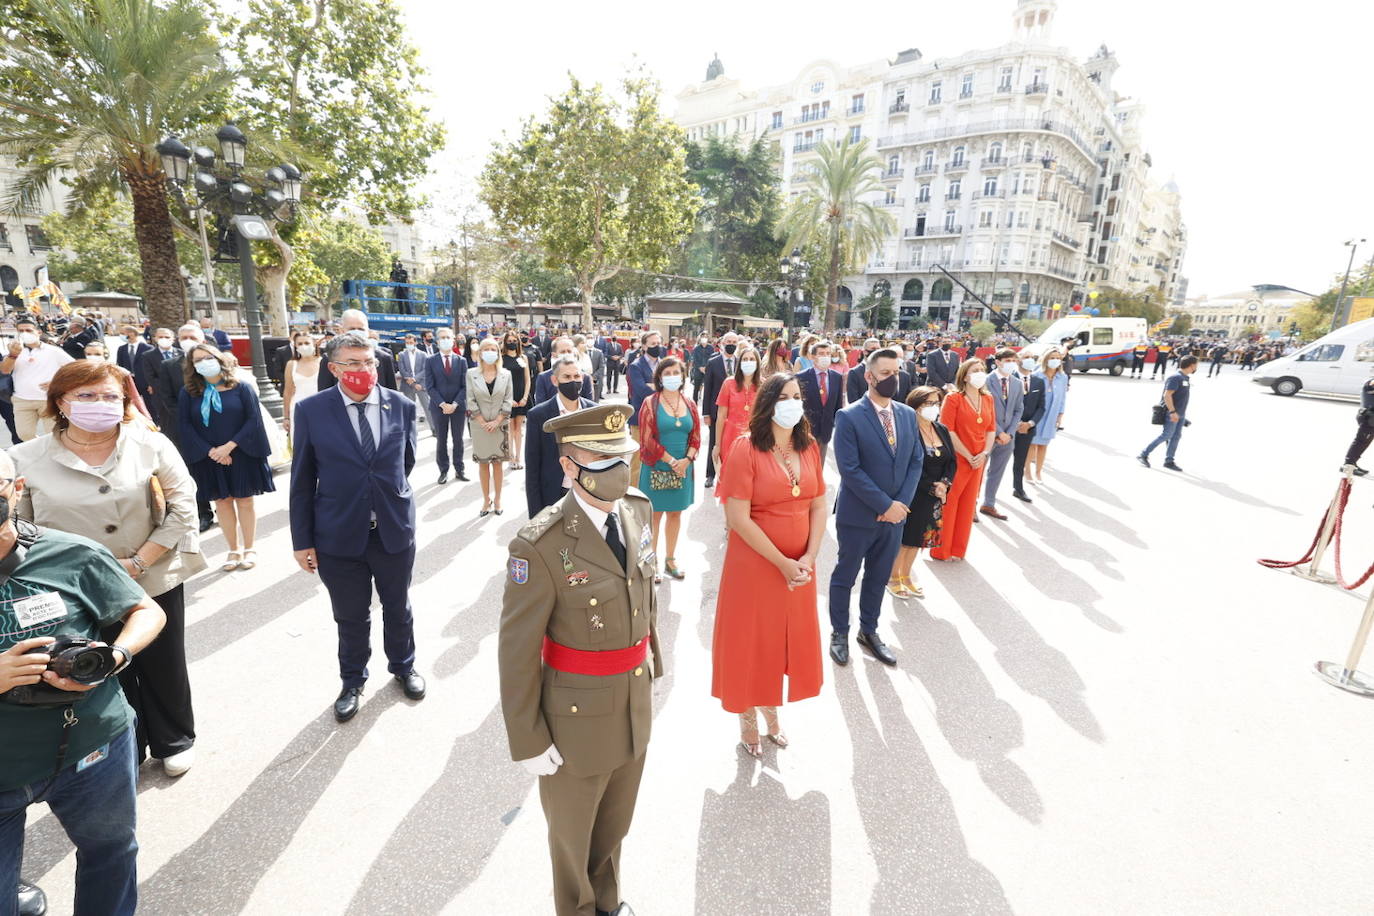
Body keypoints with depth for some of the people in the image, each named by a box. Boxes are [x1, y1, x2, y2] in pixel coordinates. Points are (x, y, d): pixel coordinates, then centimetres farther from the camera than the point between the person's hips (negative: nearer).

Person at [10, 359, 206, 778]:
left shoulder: (152, 445, -6)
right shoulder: (26, 459, -4)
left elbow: (182, 506, -8)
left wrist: (139, 561, -15)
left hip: (155, 583, 0)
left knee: (165, 668, 15)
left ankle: (175, 742, 38)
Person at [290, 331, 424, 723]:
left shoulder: (402, 406, -5)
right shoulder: (311, 411, -7)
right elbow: (302, 481, -3)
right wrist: (302, 540, -2)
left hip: (395, 530, 1)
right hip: (340, 535, -1)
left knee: (397, 607, 19)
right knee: (351, 617, 16)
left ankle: (403, 666, 44)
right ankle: (353, 681, 40)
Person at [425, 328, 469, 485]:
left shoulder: (461, 361, 4)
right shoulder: (431, 361, 1)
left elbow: (464, 386, 0)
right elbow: (430, 386, -4)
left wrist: (455, 404, -11)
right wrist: (442, 404, -14)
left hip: (458, 406, 1)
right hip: (438, 407, -1)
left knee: (458, 440, 8)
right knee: (441, 440, 6)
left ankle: (459, 470, 17)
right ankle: (443, 471, 15)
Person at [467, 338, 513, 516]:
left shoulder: (506, 374, 2)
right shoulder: (471, 374, 0)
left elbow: (507, 401, -2)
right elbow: (471, 401, -3)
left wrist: (496, 421, -11)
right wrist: (483, 423, -11)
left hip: (500, 425, 0)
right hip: (479, 426, 0)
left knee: (498, 463, 6)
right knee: (483, 463, 6)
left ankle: (497, 499, 16)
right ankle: (486, 500, 15)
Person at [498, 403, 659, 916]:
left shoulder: (637, 511, -8)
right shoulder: (542, 546, -27)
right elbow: (517, 651, -19)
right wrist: (527, 740, -11)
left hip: (636, 704, 6)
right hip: (579, 715, -5)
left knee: (615, 822, 29)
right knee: (573, 831, 24)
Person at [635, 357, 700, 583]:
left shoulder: (689, 404, 7)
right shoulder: (650, 403, -5)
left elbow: (696, 437, 6)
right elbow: (647, 439, -10)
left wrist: (686, 460, -10)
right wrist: (671, 461, -13)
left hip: (683, 468, 4)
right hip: (656, 468, -4)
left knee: (676, 513, 12)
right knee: (655, 514, 4)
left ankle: (670, 559, 26)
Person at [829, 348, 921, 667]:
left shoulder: (908, 415, 5)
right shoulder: (849, 416, -14)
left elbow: (915, 462, 6)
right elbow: (850, 469, -18)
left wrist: (902, 502, -7)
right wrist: (885, 505, -18)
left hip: (895, 515, 5)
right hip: (858, 515, -5)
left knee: (878, 578, 18)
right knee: (844, 577, 12)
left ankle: (869, 631, 36)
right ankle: (839, 632, 30)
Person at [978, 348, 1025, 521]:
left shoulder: (1017, 383, 9)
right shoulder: (986, 381, -9)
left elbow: (1018, 410, 9)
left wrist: (1009, 433, -3)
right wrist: (999, 432, -13)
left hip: (1007, 436, 5)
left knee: (997, 472, 12)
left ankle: (988, 505, 24)